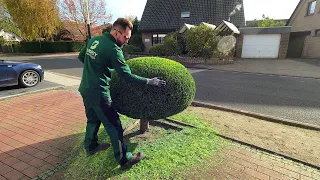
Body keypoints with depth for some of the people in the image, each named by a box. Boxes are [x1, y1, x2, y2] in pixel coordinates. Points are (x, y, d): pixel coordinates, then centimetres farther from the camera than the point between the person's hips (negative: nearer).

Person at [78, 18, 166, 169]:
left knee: (93, 119, 25)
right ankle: (124, 159, 14)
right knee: (114, 125, 2)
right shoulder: (113, 49, -20)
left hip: (85, 89, 9)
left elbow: (81, 57, 18)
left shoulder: (93, 40, 5)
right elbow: (127, 76, -21)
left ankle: (90, 146, 44)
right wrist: (149, 82, -15)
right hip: (98, 93, -8)